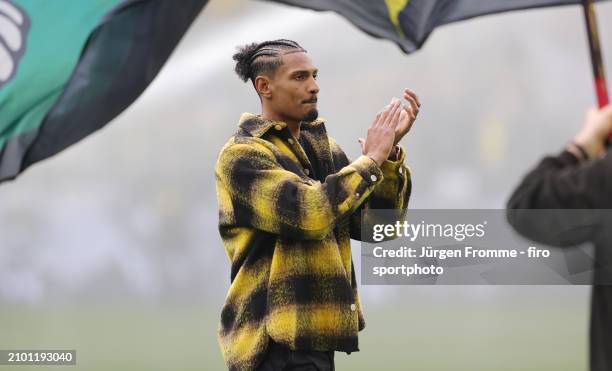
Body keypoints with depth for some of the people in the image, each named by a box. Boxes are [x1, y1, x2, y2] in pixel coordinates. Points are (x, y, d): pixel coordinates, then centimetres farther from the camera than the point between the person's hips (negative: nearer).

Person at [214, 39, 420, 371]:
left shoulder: (322, 147, 13)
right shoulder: (241, 156, -9)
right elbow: (310, 213, -24)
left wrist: (390, 152, -7)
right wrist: (371, 159, -14)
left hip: (312, 336, 8)